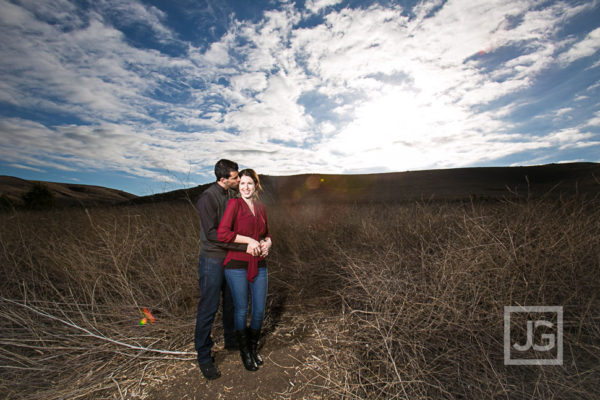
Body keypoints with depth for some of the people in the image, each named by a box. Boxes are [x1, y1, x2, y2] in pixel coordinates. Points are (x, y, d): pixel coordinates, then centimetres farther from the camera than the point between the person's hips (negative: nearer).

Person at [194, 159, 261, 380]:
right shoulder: (207, 198, -19)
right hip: (213, 260, -7)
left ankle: (231, 341, 41)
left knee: (232, 303, 20)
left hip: (232, 258, 7)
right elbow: (212, 234, -25)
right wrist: (244, 246, -28)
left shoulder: (233, 195, 5)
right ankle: (204, 356, 24)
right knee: (208, 308, 5)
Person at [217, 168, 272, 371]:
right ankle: (244, 352, 37)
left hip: (259, 266, 5)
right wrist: (249, 240, -18)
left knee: (260, 309, 14)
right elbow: (222, 233, -20)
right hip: (237, 265, -5)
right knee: (241, 310, 12)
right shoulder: (234, 204, -9)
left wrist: (267, 243, -4)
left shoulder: (261, 207, 8)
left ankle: (254, 348, 41)